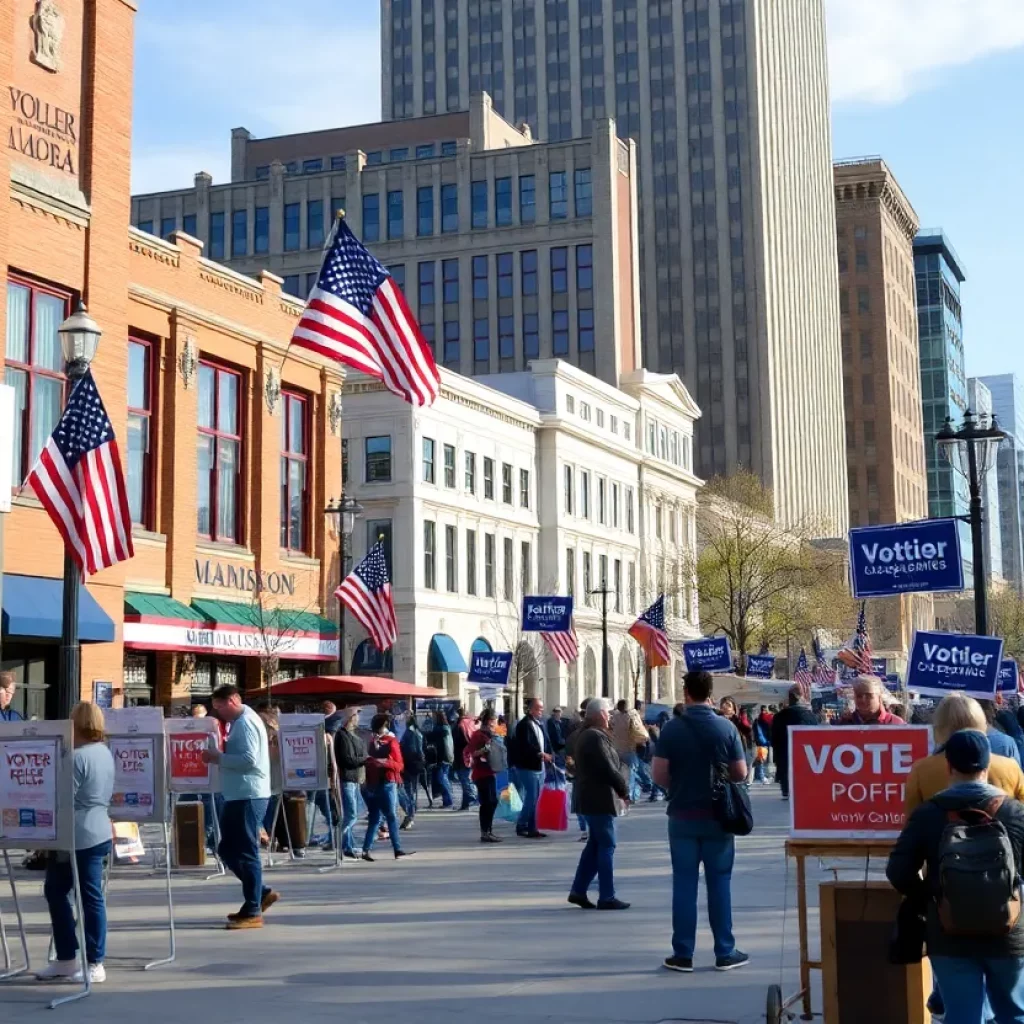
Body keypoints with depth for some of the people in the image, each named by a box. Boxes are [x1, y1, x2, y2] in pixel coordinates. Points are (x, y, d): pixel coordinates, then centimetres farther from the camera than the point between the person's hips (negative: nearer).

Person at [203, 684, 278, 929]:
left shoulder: (246, 722, -15)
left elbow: (249, 760, -24)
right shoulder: (240, 721, 17)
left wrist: (219, 758, -17)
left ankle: (253, 912, 1)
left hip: (248, 796, -10)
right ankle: (262, 893, 21)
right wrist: (222, 753, 5)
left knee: (245, 853, -5)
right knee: (228, 850, 14)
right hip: (238, 796, 10)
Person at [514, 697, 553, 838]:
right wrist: (541, 754, -27)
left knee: (535, 798, 12)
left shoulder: (540, 723, 14)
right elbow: (526, 746, -23)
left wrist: (548, 755, 0)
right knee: (531, 798, -8)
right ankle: (521, 827, 2)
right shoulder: (524, 724, -14)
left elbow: (545, 741, 14)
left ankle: (531, 828, 19)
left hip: (539, 766, 9)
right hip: (528, 767, -9)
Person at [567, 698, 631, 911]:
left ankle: (578, 891, 16)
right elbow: (609, 769, -22)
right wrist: (624, 790, -8)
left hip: (589, 798, 10)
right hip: (600, 799, -10)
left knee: (595, 844, 15)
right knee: (606, 846, -4)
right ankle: (607, 897, -2)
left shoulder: (584, 736, 15)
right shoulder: (597, 737, -18)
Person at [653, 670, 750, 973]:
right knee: (719, 883, 7)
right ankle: (725, 952, 11)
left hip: (682, 816, 0)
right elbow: (740, 774, -2)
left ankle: (683, 954, 8)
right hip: (718, 816, 0)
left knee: (684, 884, 6)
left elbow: (659, 775, -6)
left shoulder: (672, 729, -6)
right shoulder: (726, 727, -5)